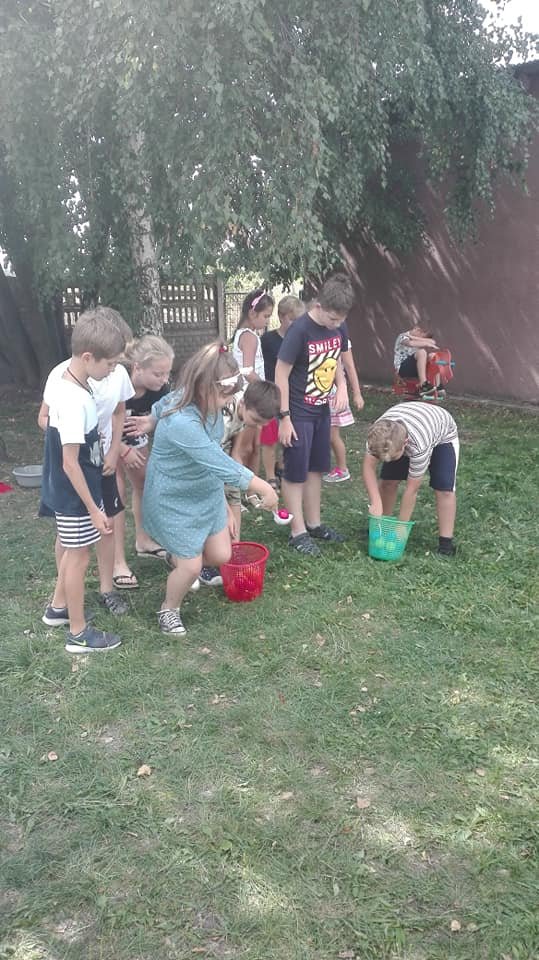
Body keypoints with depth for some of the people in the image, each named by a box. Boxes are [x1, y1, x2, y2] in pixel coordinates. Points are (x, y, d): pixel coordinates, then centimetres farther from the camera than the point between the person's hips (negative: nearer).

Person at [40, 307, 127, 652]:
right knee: (79, 557, 5)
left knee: (72, 551, 24)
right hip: (75, 496, -9)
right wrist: (94, 510, -20)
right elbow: (70, 463, -26)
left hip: (70, 493, 9)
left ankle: (59, 607, 44)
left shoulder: (69, 383, -1)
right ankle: (79, 633, 21)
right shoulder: (74, 400, -29)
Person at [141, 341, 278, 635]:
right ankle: (169, 609, 32)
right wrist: (264, 488, -28)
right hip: (174, 501, -8)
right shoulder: (181, 423, -37)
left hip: (207, 493, 8)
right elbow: (220, 463, -36)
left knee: (221, 556, 11)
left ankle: (177, 558, 44)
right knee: (192, 566, 0)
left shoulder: (208, 406, -11)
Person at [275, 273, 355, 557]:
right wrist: (284, 418, -18)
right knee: (295, 473, 2)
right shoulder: (300, 330, -22)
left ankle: (314, 524, 29)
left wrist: (341, 387, -4)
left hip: (322, 410, 7)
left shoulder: (339, 328, -2)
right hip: (298, 414, -7)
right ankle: (298, 532, 11)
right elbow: (281, 374, -18)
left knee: (316, 469, 16)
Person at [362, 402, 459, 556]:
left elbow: (412, 490, -37)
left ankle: (446, 543, -9)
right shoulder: (378, 434, -35)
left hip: (442, 437, -4)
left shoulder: (419, 446, -46)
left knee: (444, 489, -18)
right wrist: (376, 503, -37)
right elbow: (368, 467, -27)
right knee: (387, 481, -6)